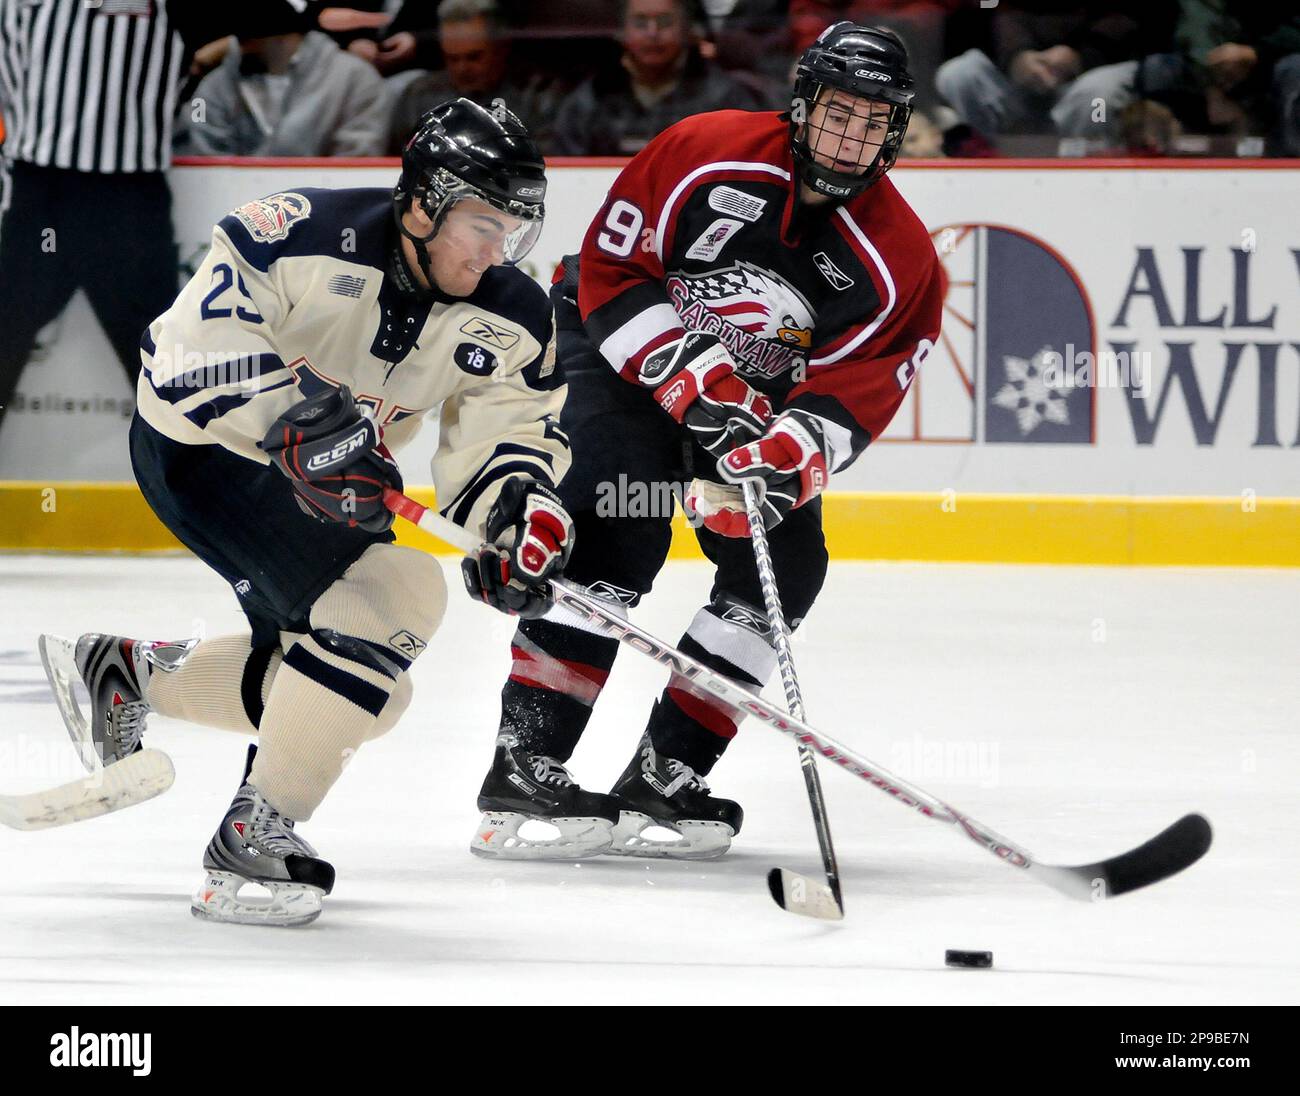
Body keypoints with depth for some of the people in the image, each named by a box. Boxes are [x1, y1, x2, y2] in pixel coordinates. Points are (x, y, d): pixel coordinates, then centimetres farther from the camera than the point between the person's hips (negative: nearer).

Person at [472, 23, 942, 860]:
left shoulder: (901, 261, -14)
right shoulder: (705, 154, -22)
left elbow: (850, 398, -18)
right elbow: (610, 270, -19)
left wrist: (781, 457, -37)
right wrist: (694, 378, -28)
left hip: (754, 405, 5)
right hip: (621, 352, -5)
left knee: (786, 564, -7)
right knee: (616, 538, -23)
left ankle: (664, 772, -3)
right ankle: (529, 759, -26)